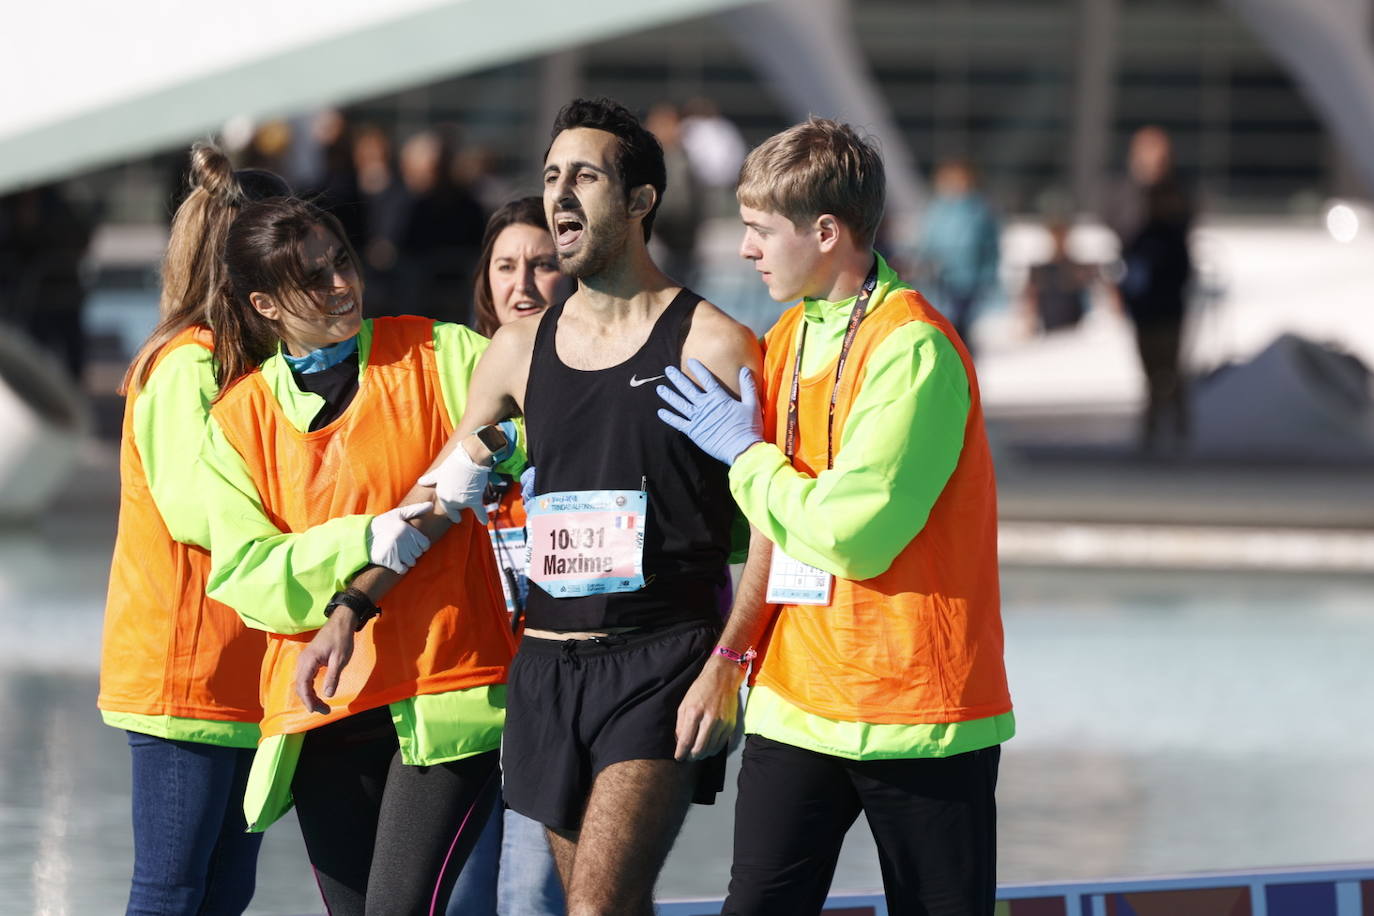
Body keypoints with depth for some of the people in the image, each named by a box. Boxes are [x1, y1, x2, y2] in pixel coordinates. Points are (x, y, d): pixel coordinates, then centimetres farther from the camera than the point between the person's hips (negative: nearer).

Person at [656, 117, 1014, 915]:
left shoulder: (912, 349, -15)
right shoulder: (788, 339, 12)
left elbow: (852, 534, -20)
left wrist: (746, 452, -8)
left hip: (915, 710, -7)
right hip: (798, 700, 7)